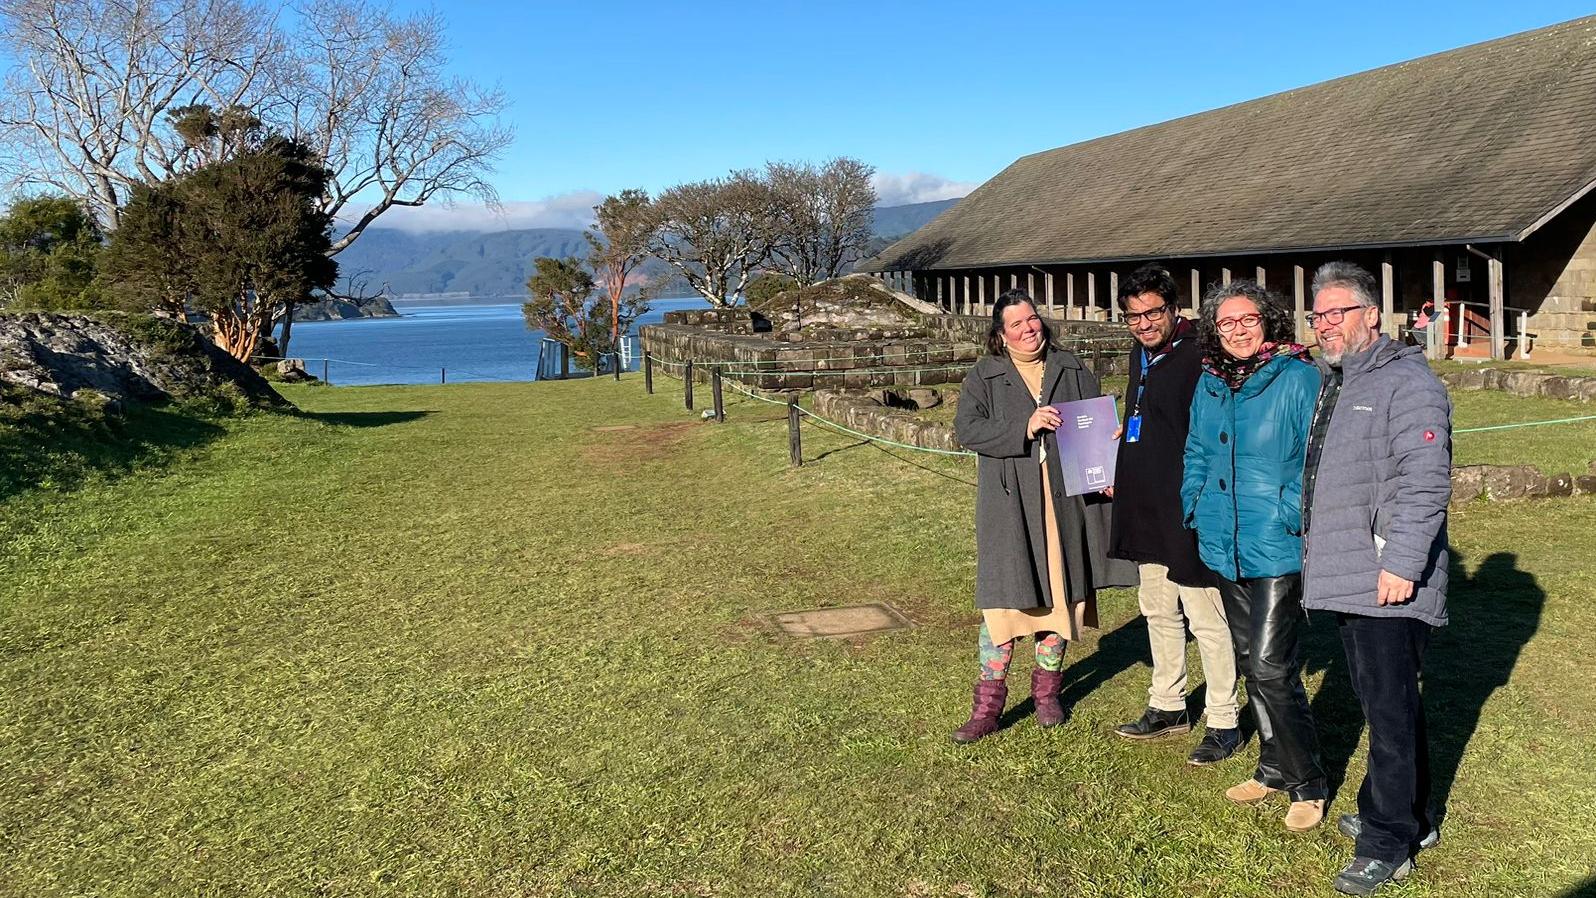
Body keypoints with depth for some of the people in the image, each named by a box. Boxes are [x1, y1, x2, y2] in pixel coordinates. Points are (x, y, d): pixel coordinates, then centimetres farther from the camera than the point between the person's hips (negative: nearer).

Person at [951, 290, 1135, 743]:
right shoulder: (984, 376, 3)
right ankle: (987, 705, 2)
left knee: (1061, 594, 9)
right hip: (1009, 506, -3)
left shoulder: (1072, 369, 11)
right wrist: (1025, 426, -19)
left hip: (1064, 500, 3)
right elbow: (966, 428, -9)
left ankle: (1047, 689, 27)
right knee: (1004, 599, -5)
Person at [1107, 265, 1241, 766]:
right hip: (1145, 510, 9)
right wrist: (1120, 473, 16)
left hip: (1187, 512, -9)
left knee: (1206, 621, 1)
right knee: (1158, 612, 19)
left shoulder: (1198, 358, -17)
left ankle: (1224, 724, 14)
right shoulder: (1141, 353, 12)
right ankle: (1167, 708, 33)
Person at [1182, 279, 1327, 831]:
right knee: (1250, 663, 16)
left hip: (1278, 551, -7)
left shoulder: (1298, 379, -10)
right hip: (1225, 548, 7)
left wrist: (1292, 517, -18)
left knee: (1271, 668, -8)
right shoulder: (1209, 385, 9)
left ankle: (1308, 786, 9)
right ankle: (1274, 769, 32)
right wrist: (1195, 507, 11)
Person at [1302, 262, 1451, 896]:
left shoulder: (1406, 381, -12)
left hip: (1388, 584, -9)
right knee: (1385, 703, 19)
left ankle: (1387, 845, 8)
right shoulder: (1334, 384, 17)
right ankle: (1411, 819, 33)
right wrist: (1318, 553, 23)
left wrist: (1402, 563, -23)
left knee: (1391, 710, -2)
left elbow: (1425, 483, -20)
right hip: (1346, 578, 9)